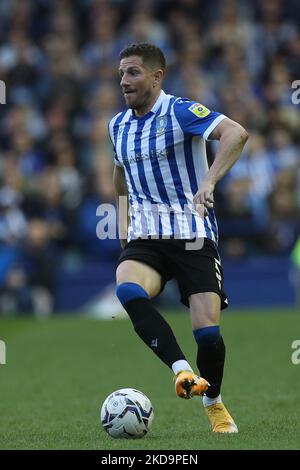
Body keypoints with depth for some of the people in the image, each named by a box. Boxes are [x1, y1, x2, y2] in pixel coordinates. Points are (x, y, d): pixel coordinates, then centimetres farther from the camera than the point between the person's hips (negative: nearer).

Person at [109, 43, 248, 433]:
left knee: (207, 331, -11)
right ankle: (184, 372, -34)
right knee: (127, 291, -30)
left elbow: (235, 133, -28)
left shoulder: (180, 112, -11)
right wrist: (122, 218, 24)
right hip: (145, 237, 5)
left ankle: (214, 405, 17)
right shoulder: (118, 125, 10)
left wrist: (210, 182, -40)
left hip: (194, 235, -4)